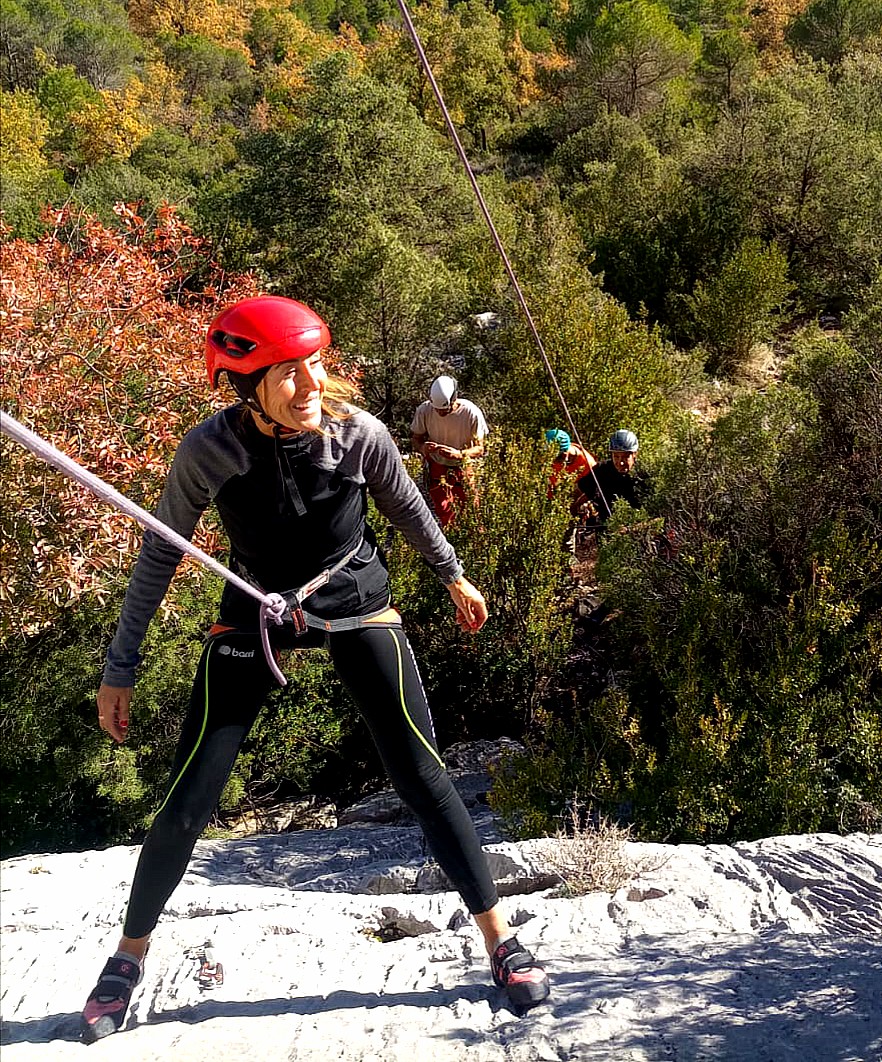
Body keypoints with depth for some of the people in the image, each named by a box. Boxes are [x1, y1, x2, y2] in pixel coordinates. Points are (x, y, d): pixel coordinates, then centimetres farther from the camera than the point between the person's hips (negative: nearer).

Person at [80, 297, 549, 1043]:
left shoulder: (359, 434, -21)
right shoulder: (209, 450, -22)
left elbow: (408, 509, 1)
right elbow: (161, 555, -8)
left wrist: (455, 578, 16)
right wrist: (121, 668, -5)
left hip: (356, 609, 0)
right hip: (254, 616, 0)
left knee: (421, 775, -5)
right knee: (189, 800, -2)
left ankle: (500, 938, 12)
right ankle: (131, 952, 23)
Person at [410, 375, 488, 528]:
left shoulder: (472, 413, -24)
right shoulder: (424, 410, -19)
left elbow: (479, 449, -18)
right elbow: (415, 438, -4)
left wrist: (459, 454, -40)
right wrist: (422, 447, -31)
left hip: (464, 468, 0)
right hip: (437, 466, 1)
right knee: (443, 511, -6)